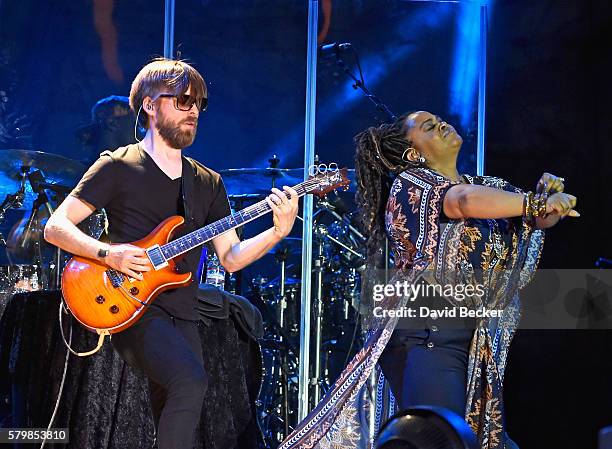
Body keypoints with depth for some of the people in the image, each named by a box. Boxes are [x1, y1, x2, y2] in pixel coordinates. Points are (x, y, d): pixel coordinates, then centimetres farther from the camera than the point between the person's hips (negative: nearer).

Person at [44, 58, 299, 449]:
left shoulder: (208, 183, 15)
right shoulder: (118, 168, -1)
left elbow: (231, 257, 11)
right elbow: (55, 227, -3)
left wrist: (279, 232, -5)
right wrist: (108, 253, -19)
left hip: (182, 318, 6)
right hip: (134, 312, -6)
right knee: (191, 380, -29)